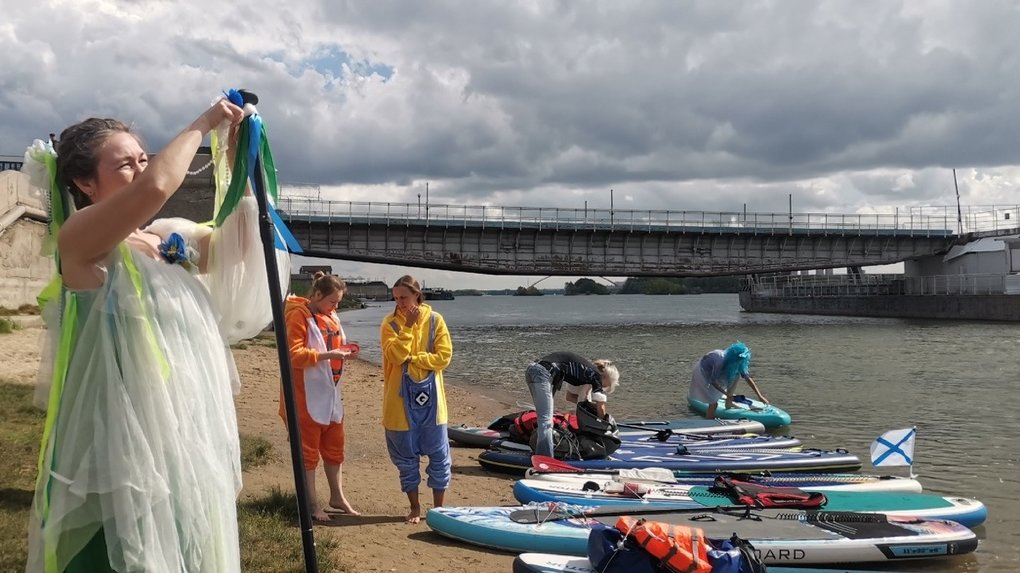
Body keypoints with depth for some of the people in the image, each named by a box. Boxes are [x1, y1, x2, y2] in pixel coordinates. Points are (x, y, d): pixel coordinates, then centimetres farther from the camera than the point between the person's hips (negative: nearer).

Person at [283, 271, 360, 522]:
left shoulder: (331, 316, 12)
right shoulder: (299, 316, -13)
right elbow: (294, 355, -20)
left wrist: (345, 352, 1)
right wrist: (327, 355, -27)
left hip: (330, 393, 8)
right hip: (308, 395, -8)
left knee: (334, 447, 15)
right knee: (309, 450, 2)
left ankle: (337, 497, 26)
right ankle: (313, 504, 10)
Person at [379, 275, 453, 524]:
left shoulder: (435, 320, -1)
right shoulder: (390, 323, -2)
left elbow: (444, 356, -8)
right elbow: (395, 355, -15)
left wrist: (412, 358, -13)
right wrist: (408, 326, -17)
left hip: (429, 395, 0)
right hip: (401, 398, 0)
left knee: (438, 454, 5)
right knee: (406, 456, 9)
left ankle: (438, 508, 18)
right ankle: (414, 508, 23)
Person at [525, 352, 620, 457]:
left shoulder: (581, 369, 27)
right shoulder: (595, 374, 4)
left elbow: (569, 396, 34)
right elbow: (600, 408, 9)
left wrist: (588, 402, 25)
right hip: (544, 372, -9)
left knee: (543, 417, 16)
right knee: (546, 420, -10)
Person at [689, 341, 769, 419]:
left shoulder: (738, 363, -18)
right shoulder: (720, 361, -37)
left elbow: (748, 378, -12)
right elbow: (713, 382, -29)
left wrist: (760, 396, -15)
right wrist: (727, 394, -28)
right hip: (702, 372, -7)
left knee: (736, 376, -11)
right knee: (713, 403, -19)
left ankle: (728, 402, 4)